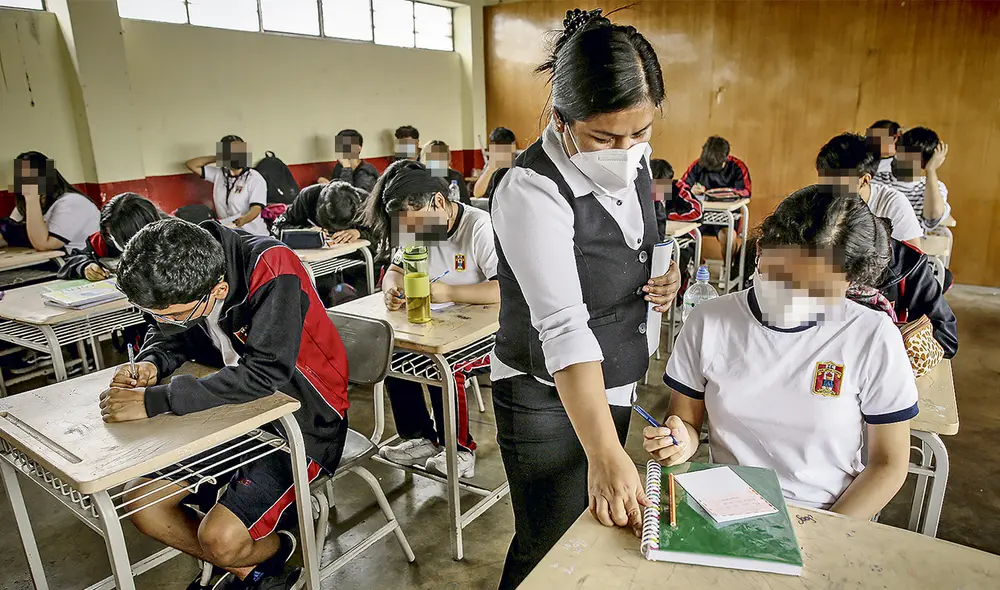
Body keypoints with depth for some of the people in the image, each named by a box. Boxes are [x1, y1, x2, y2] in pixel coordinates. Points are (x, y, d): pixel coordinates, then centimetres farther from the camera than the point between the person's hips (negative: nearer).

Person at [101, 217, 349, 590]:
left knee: (219, 539, -19)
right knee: (140, 502, 2)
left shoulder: (273, 270, -28)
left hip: (305, 420, -7)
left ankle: (275, 549, 16)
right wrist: (150, 364, -12)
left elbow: (263, 374, -34)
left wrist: (154, 401, -32)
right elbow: (168, 336, 11)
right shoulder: (185, 276, -7)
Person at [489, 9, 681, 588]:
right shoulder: (531, 190, -26)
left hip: (620, 386, 7)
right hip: (548, 404, -7)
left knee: (601, 536, 21)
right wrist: (604, 454, -36)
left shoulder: (635, 162, -2)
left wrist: (666, 280, -6)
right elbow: (563, 327, -32)